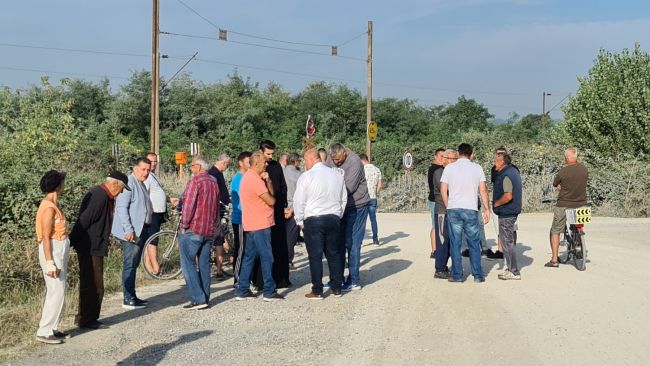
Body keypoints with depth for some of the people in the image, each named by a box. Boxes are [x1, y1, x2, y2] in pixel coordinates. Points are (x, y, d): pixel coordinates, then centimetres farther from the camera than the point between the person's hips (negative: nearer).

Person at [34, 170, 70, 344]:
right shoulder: (49, 208, -17)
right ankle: (44, 331, 0)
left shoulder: (54, 205, 11)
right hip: (52, 252, -10)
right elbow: (46, 237, -19)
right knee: (56, 292, -6)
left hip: (59, 251, 10)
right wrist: (49, 262, -22)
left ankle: (52, 328, 20)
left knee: (56, 291, 13)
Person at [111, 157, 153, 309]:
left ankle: (131, 296, 21)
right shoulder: (129, 183, -12)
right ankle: (128, 300, -2)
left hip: (141, 231, 10)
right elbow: (122, 207, -19)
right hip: (131, 233, -10)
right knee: (130, 265, -6)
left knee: (133, 265, 14)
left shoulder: (141, 184, 18)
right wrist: (128, 230, -23)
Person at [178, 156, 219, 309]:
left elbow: (188, 204, -16)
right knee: (204, 264, 11)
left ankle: (198, 299, -8)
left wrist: (184, 225, -8)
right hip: (210, 230, 7)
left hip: (193, 229, -7)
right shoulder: (214, 181, 12)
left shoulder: (195, 181, -12)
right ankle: (205, 297, 13)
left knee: (188, 264, -3)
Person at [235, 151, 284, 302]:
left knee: (249, 256, 12)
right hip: (260, 225, -10)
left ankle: (242, 290, 15)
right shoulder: (255, 179, -17)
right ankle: (269, 292, 1)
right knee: (266, 257, -4)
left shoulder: (248, 176, 16)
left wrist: (267, 181, -3)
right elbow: (271, 200, -17)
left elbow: (271, 193, 13)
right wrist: (270, 194, 5)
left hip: (252, 225, 10)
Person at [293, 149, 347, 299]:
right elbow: (344, 199, 14)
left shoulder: (306, 177, -9)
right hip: (334, 219, 5)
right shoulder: (337, 175, 7)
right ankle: (336, 288, 17)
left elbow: (299, 201, -7)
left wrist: (300, 221, 5)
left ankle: (317, 291, 5)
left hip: (313, 220, -5)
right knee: (334, 254, 13)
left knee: (315, 256, 1)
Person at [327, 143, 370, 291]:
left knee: (352, 244, -5)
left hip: (357, 207, -7)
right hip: (340, 206, 7)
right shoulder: (331, 159, 1)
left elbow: (348, 188, -25)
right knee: (339, 243, 12)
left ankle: (354, 281, 2)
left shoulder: (354, 162, -21)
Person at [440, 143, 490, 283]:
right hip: (471, 209, 0)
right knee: (474, 244, 8)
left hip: (453, 209, 0)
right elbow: (483, 190, 0)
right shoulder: (477, 168, 1)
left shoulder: (449, 168, 1)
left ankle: (457, 275, 7)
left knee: (455, 244, 5)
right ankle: (478, 275, 10)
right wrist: (486, 209, 6)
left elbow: (443, 190, 0)